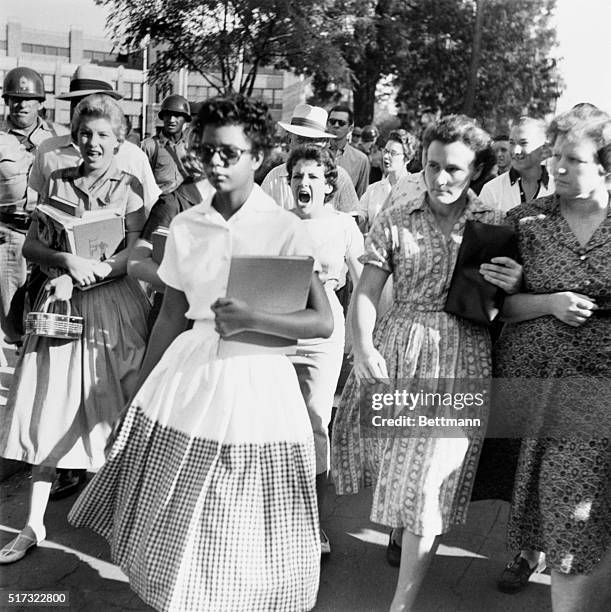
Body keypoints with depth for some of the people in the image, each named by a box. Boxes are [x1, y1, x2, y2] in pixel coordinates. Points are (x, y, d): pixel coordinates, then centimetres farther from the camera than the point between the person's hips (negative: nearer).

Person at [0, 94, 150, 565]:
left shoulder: (130, 187, 0)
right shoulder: (57, 182, 7)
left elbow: (134, 256, -7)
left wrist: (84, 275, -17)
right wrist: (67, 260, -15)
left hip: (113, 305, -2)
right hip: (61, 306, 3)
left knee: (115, 411, 4)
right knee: (48, 411, 5)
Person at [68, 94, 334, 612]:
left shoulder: (285, 229, -9)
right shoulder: (186, 226, 4)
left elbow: (323, 323, -12)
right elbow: (171, 317, 11)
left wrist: (251, 319, -23)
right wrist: (141, 390, 13)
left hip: (256, 382, -4)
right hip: (188, 375, 4)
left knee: (245, 539, 7)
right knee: (173, 522, 14)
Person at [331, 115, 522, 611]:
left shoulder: (496, 224, 3)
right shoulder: (395, 222, 3)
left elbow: (510, 304, 8)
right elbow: (366, 291, 0)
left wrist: (514, 285, -15)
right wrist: (363, 348, -14)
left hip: (460, 355, -1)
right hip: (396, 347, 2)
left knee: (430, 475, -2)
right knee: (392, 450, 14)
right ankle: (401, 525, 48)